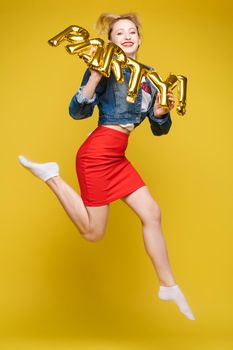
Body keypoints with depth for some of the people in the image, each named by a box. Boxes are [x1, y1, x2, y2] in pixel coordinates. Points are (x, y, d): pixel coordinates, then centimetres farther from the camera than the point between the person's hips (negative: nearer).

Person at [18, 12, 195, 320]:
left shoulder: (147, 79, 14)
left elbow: (159, 130, 15)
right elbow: (77, 112, -12)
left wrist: (161, 114, -8)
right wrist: (95, 75, -24)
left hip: (117, 157, 7)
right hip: (97, 153, -7)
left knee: (152, 212, 3)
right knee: (93, 233, 0)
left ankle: (169, 286, 15)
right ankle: (50, 175, 14)